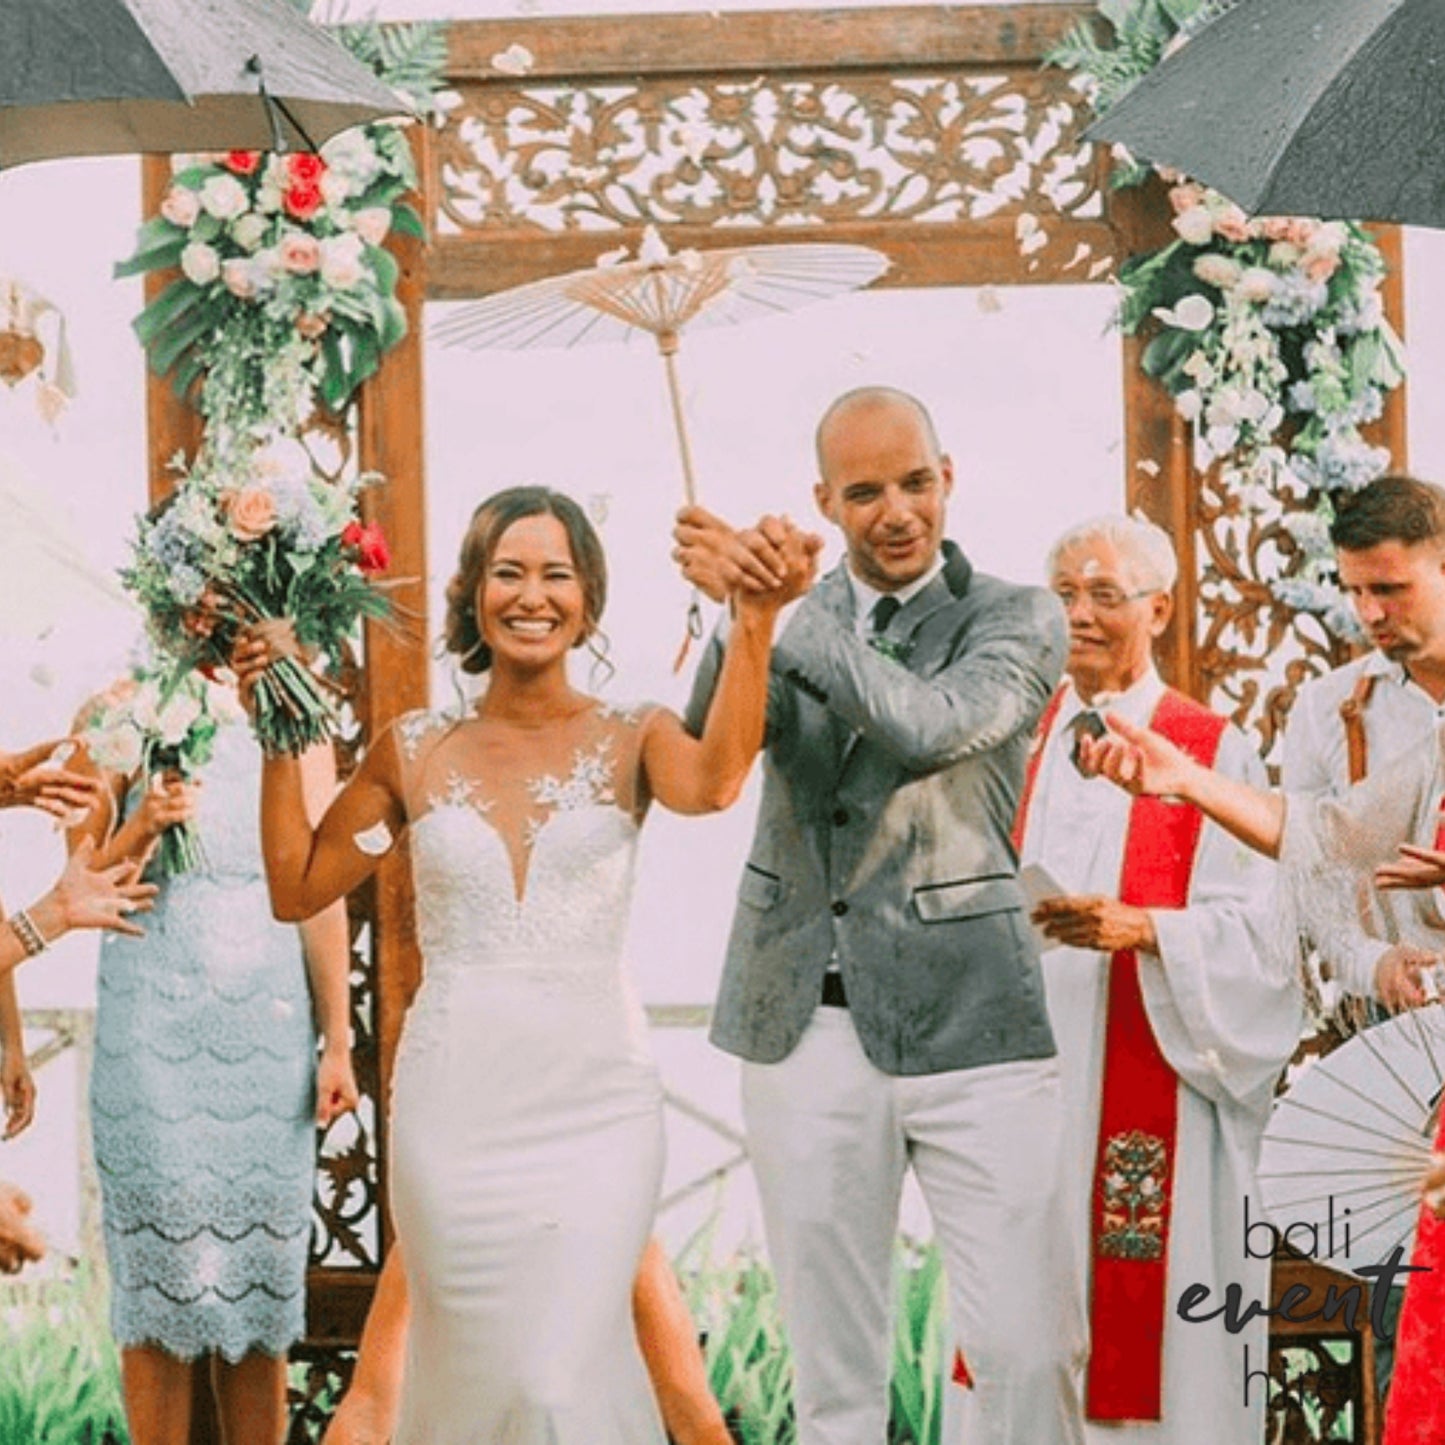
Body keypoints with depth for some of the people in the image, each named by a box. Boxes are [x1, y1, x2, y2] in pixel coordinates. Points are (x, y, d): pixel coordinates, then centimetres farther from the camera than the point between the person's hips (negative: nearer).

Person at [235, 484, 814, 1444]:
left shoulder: (631, 740, 1)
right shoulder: (416, 752, 7)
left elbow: (714, 782, -21)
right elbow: (297, 888, 10)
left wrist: (756, 620, -29)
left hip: (594, 1102, -2)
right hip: (455, 1103, 2)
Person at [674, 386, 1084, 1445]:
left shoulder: (1018, 619, 1)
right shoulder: (790, 619, 10)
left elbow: (932, 727, -18)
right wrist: (741, 605, -21)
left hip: (965, 1024, -3)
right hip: (807, 1027, 3)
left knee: (1030, 1350, -7)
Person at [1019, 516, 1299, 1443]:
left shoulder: (1213, 754, -1)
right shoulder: (1024, 743, 13)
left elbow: (1251, 926, -9)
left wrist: (1138, 928, -24)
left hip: (1156, 1080, -4)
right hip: (1031, 1066, 4)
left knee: (1144, 1308, -3)